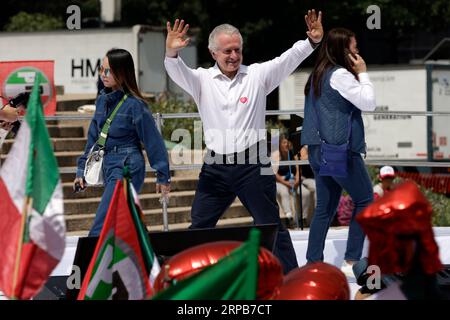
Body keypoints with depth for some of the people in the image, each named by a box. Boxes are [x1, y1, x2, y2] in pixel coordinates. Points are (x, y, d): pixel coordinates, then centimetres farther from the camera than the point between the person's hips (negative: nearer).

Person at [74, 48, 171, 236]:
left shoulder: (134, 105, -12)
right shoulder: (102, 100, 9)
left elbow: (153, 141, -8)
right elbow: (93, 137, 17)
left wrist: (163, 176, -5)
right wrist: (82, 170, 15)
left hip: (127, 168, -8)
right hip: (108, 167, 8)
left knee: (99, 231, -15)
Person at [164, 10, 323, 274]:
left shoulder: (257, 75, 1)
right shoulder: (202, 80, 2)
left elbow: (287, 60, -9)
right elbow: (178, 72, -14)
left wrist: (313, 41, -26)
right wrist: (171, 52, -37)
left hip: (253, 166, -2)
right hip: (216, 167, 2)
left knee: (271, 226, 3)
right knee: (199, 227, 10)